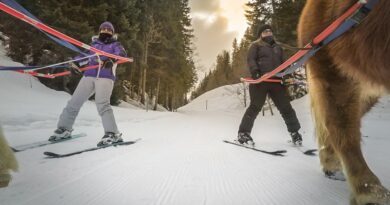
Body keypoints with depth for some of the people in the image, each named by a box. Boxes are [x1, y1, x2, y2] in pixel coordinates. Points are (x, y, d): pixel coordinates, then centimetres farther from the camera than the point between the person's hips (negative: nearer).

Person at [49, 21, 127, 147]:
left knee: (102, 104, -24)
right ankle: (64, 129, 16)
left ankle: (113, 134, -24)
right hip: (89, 76, 5)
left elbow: (122, 54, -6)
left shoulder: (115, 44, 13)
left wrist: (111, 60, -26)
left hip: (106, 77, -4)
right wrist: (75, 63, 6)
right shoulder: (94, 44, 24)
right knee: (74, 102, 2)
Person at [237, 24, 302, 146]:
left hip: (276, 81, 5)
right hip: (260, 81, -5)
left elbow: (282, 63, 30)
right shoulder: (256, 45, 11)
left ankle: (294, 132, 15)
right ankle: (243, 133, 0)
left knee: (286, 107, 3)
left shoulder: (277, 47, 27)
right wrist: (254, 71, -22)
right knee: (255, 107, -9)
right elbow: (250, 59, -3)